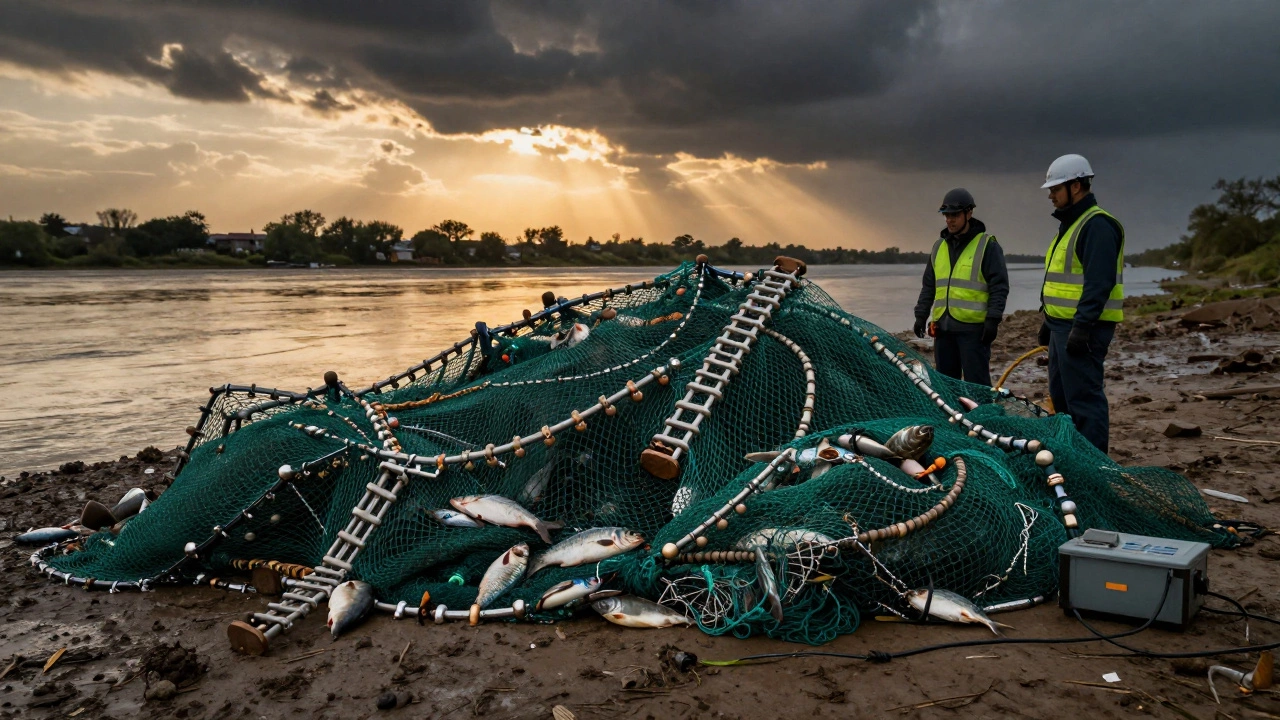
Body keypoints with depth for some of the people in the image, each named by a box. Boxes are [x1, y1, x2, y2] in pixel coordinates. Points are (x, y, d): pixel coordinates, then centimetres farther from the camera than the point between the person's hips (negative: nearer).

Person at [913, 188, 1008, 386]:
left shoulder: (987, 245, -4)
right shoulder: (939, 247, 15)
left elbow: (999, 286, -8)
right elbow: (928, 286, 20)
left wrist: (993, 320, -15)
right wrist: (921, 315, 12)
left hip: (974, 328, -6)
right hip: (943, 327, 6)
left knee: (976, 383, -3)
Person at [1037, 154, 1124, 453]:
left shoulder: (1097, 225, -14)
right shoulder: (1070, 224, 19)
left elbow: (1099, 283, -23)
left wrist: (1082, 327, -27)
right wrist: (1049, 322, 23)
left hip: (1083, 329, -11)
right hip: (1063, 326, 11)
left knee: (1084, 398, -8)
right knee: (1061, 396, 16)